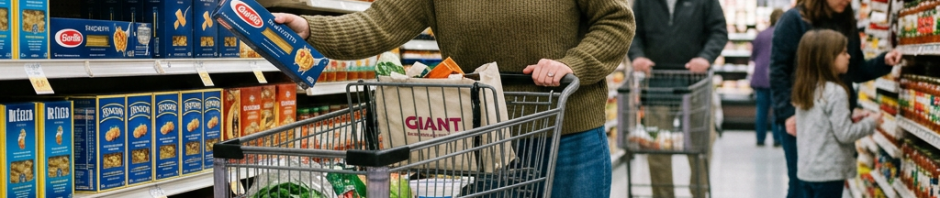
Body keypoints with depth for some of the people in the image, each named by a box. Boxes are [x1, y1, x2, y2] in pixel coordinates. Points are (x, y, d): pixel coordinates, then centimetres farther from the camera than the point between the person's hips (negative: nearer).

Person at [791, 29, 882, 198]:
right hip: (828, 173, -8)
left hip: (806, 170, 8)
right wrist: (870, 122, -2)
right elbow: (845, 134, -16)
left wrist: (849, 119, 12)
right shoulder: (835, 92, -17)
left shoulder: (804, 90, 8)